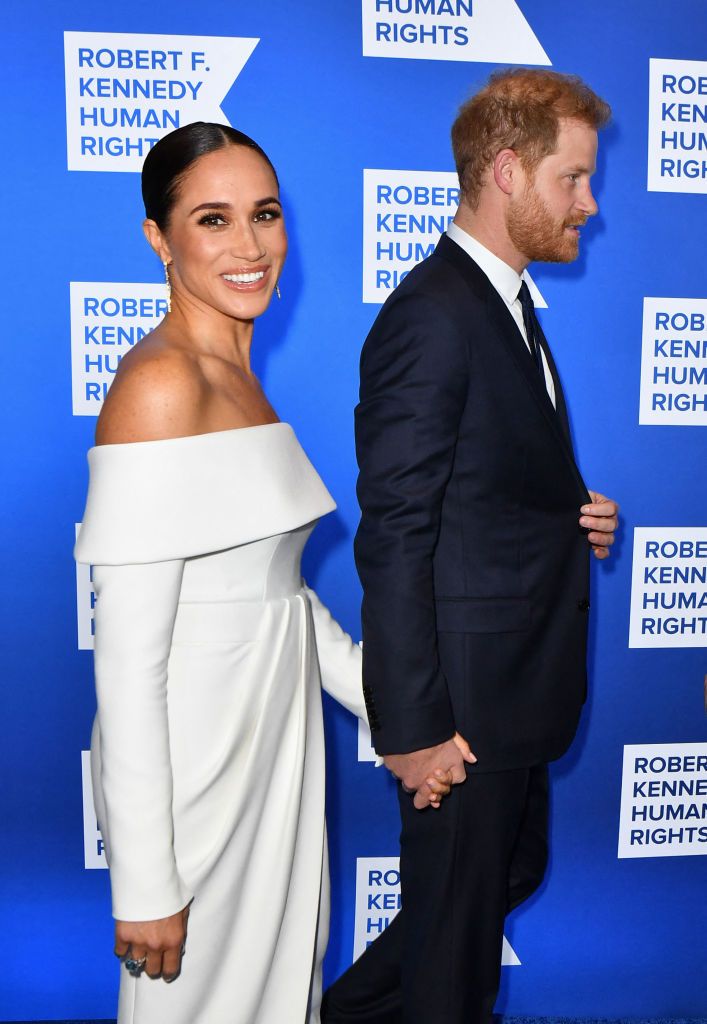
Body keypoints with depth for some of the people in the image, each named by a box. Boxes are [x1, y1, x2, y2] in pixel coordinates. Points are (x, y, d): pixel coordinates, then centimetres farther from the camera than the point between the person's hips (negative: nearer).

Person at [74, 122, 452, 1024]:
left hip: (275, 748, 8)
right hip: (189, 769, -8)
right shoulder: (160, 384, -21)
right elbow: (129, 660, -22)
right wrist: (146, 883, -17)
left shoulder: (236, 375, 7)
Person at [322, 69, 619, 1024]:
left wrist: (573, 517, 0)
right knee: (459, 922, 12)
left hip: (520, 684, 10)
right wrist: (413, 727, -20)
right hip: (464, 695, -10)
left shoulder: (510, 305, 13)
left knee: (511, 873, 26)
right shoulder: (430, 316, -20)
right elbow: (395, 540, -22)